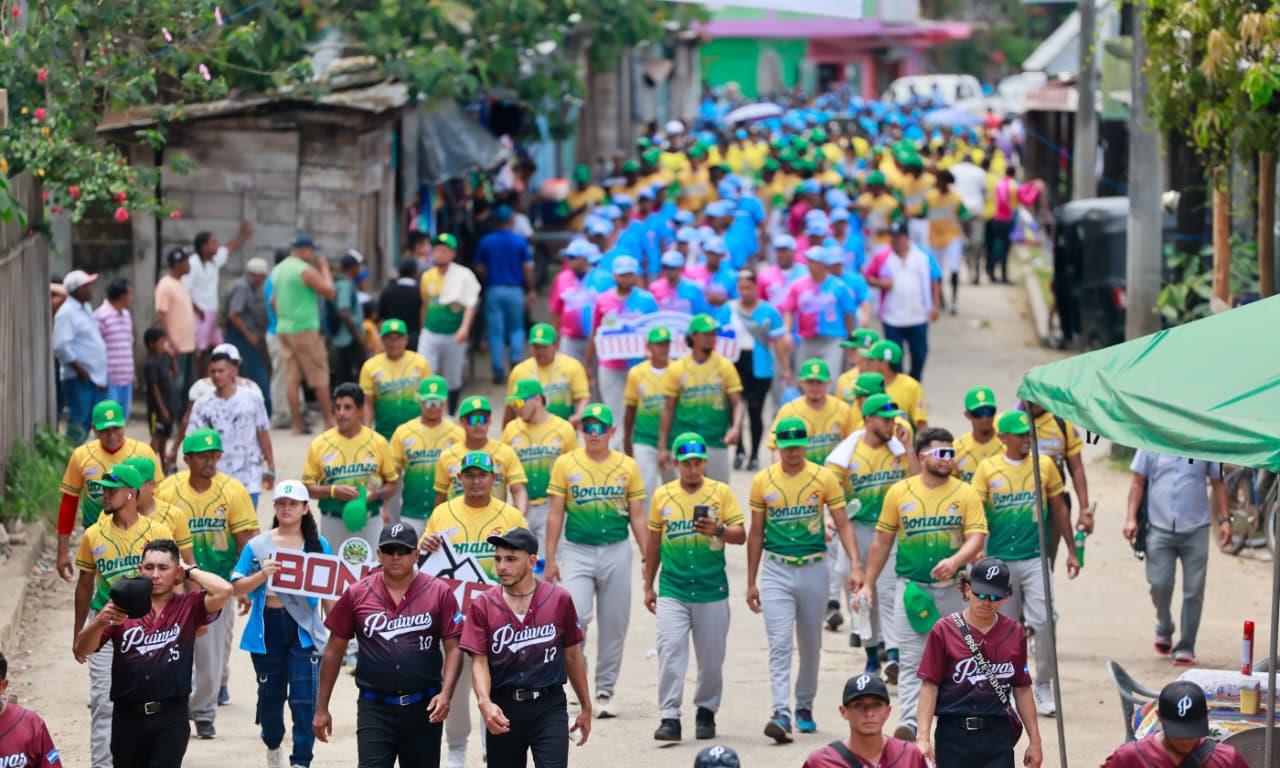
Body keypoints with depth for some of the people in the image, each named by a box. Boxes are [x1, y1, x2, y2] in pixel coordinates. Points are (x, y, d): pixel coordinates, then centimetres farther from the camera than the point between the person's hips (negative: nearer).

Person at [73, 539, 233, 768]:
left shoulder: (188, 607, 4)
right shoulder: (122, 606, 4)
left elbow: (224, 591, -15)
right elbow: (82, 650, -4)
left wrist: (190, 571, 0)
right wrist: (101, 622, -24)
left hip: (171, 716, -2)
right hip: (128, 716, 2)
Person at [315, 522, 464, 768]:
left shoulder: (439, 593, 0)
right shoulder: (357, 594, 2)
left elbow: (453, 648, -1)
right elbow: (334, 651, 8)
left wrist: (446, 694, -16)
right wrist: (321, 708, 7)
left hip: (423, 710, 1)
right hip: (374, 709, -1)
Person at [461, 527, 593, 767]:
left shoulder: (559, 599, 1)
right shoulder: (483, 605, 1)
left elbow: (572, 655, 10)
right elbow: (479, 661, -4)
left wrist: (586, 707, 14)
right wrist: (484, 702, -22)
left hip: (549, 707, -1)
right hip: (503, 709, 1)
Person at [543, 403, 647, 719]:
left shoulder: (627, 466, 6)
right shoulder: (566, 464, 3)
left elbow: (637, 517, 10)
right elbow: (555, 514, 4)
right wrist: (550, 559, -1)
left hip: (616, 550, 2)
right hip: (577, 550, -2)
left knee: (614, 623, 4)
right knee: (576, 614, -20)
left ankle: (605, 691, 14)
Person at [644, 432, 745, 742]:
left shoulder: (721, 492, 3)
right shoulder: (662, 495, 7)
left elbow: (740, 534, 0)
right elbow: (653, 542, 15)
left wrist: (718, 530, -22)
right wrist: (648, 586, 17)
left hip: (712, 590, 0)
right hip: (672, 591, 0)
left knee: (711, 657, 6)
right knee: (670, 650, -11)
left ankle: (706, 712, 22)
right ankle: (669, 717, -12)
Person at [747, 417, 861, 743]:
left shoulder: (823, 478, -1)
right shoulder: (763, 481, 2)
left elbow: (842, 524, -1)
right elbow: (756, 533, 9)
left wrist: (856, 566, -15)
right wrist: (751, 582, 9)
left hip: (813, 569, 1)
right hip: (776, 571, -1)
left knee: (811, 645, 11)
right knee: (780, 644, -12)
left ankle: (805, 707, 26)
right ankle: (781, 713, -20)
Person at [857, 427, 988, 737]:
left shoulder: (965, 493, 2)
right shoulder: (899, 492, 4)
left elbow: (977, 537, -8)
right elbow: (882, 541, 10)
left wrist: (956, 560, -28)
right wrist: (868, 584, 8)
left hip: (953, 590, 1)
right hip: (911, 589, -1)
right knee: (912, 659, -8)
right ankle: (908, 723, -17)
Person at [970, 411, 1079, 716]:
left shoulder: (1044, 465, 5)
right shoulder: (988, 469, 0)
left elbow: (1059, 508, 13)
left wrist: (1071, 550, 14)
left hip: (1035, 557, 0)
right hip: (999, 559, 0)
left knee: (1044, 621, -12)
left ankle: (1043, 686, 1)